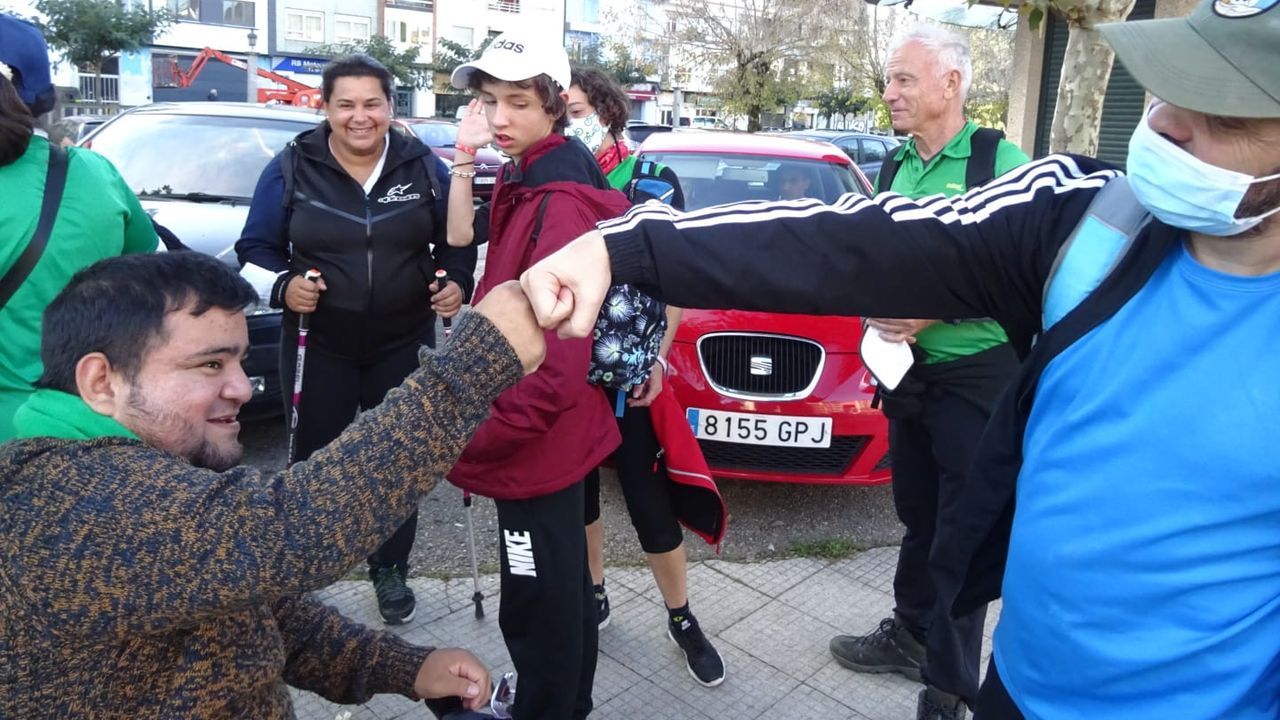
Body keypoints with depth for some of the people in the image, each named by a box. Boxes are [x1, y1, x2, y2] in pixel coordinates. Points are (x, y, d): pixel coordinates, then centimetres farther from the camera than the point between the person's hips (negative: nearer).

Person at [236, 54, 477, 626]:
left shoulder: (423, 167, 2)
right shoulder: (291, 168, -2)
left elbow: (457, 242, 9)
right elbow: (255, 250, 1)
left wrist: (457, 285, -10)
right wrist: (283, 287, -18)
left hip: (403, 346, 1)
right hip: (319, 348, -1)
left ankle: (390, 570, 29)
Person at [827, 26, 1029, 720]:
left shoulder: (1001, 162, -12)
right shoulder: (895, 168, 9)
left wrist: (933, 312, -22)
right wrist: (876, 308, -3)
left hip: (976, 377, -6)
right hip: (908, 373, 6)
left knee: (963, 533, 4)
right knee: (918, 519, 19)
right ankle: (912, 634, 38)